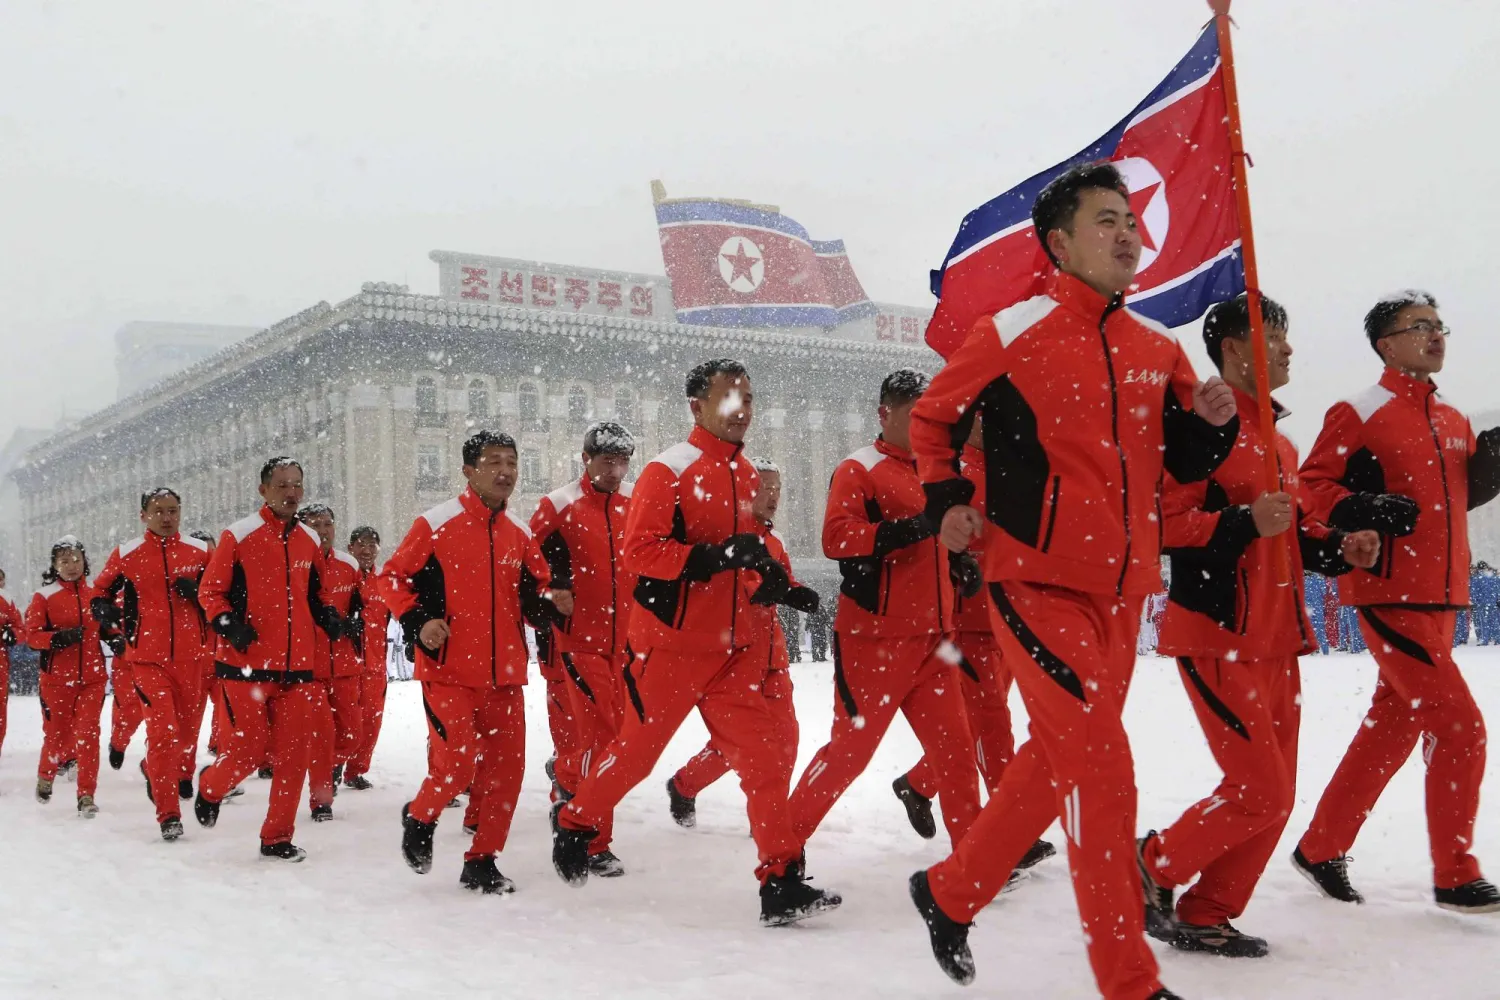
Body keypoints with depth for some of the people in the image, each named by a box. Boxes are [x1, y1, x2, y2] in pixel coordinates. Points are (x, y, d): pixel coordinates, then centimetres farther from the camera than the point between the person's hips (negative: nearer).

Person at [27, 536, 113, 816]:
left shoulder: (96, 594, 6)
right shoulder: (44, 597, -2)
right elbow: (31, 634, -7)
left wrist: (115, 639, -4)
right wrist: (58, 638, -23)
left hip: (92, 678, 1)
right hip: (57, 679, -1)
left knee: (88, 734, -7)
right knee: (57, 735, 8)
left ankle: (86, 795, -4)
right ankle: (45, 777, 39)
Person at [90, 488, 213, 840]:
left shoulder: (199, 552, 5)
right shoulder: (126, 554, 2)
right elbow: (99, 594, 12)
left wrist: (199, 593, -8)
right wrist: (112, 614, -9)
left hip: (190, 656, 3)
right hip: (148, 658, -2)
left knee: (187, 729, 14)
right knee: (162, 733, -11)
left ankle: (179, 773, 45)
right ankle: (168, 815, -5)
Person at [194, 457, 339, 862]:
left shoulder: (310, 540, 11)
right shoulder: (239, 535, -4)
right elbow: (210, 591, 0)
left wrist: (327, 615, 6)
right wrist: (228, 625, -15)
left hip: (297, 666, 4)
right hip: (247, 664, -4)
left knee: (294, 753, 2)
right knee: (250, 749, -2)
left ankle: (278, 837, 14)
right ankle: (211, 787, 31)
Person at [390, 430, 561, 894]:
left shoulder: (520, 532, 10)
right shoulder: (437, 523, -6)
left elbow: (532, 591, 18)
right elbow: (392, 577, 0)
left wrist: (548, 601, -3)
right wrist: (417, 621, -13)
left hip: (505, 672, 5)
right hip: (448, 669, -5)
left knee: (505, 767, 3)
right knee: (457, 759, -14)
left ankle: (482, 862, 18)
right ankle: (419, 818, 18)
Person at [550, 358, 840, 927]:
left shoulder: (746, 475, 12)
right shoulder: (670, 470, -11)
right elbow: (638, 551, -19)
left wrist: (762, 586, 3)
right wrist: (714, 557, -27)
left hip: (733, 647, 6)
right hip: (671, 644, -6)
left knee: (762, 759, -2)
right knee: (637, 749, 8)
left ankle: (781, 884, 0)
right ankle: (575, 821, 34)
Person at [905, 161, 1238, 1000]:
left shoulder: (1160, 348, 9)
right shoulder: (1012, 333, -6)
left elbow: (1184, 464, 15)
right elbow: (933, 419, 8)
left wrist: (1212, 423, -5)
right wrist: (948, 500, -5)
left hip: (1122, 591, 6)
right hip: (1038, 581, -6)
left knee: (1059, 761, 15)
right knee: (1102, 769, -12)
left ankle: (950, 892, 35)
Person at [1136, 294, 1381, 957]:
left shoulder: (1278, 441, 18)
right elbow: (1165, 522, -18)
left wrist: (1340, 549, 8)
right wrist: (1243, 522, -29)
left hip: (1276, 639, 9)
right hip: (1217, 638, -9)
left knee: (1276, 797, 9)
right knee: (1259, 790, -9)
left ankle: (1205, 916, 20)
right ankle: (1151, 871, 11)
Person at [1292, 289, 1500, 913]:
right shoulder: (1360, 413, -7)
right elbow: (1311, 486, -8)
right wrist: (1363, 510, -24)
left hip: (1438, 598, 8)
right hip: (1389, 596, -8)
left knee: (1391, 729, 12)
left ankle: (1321, 849, 24)